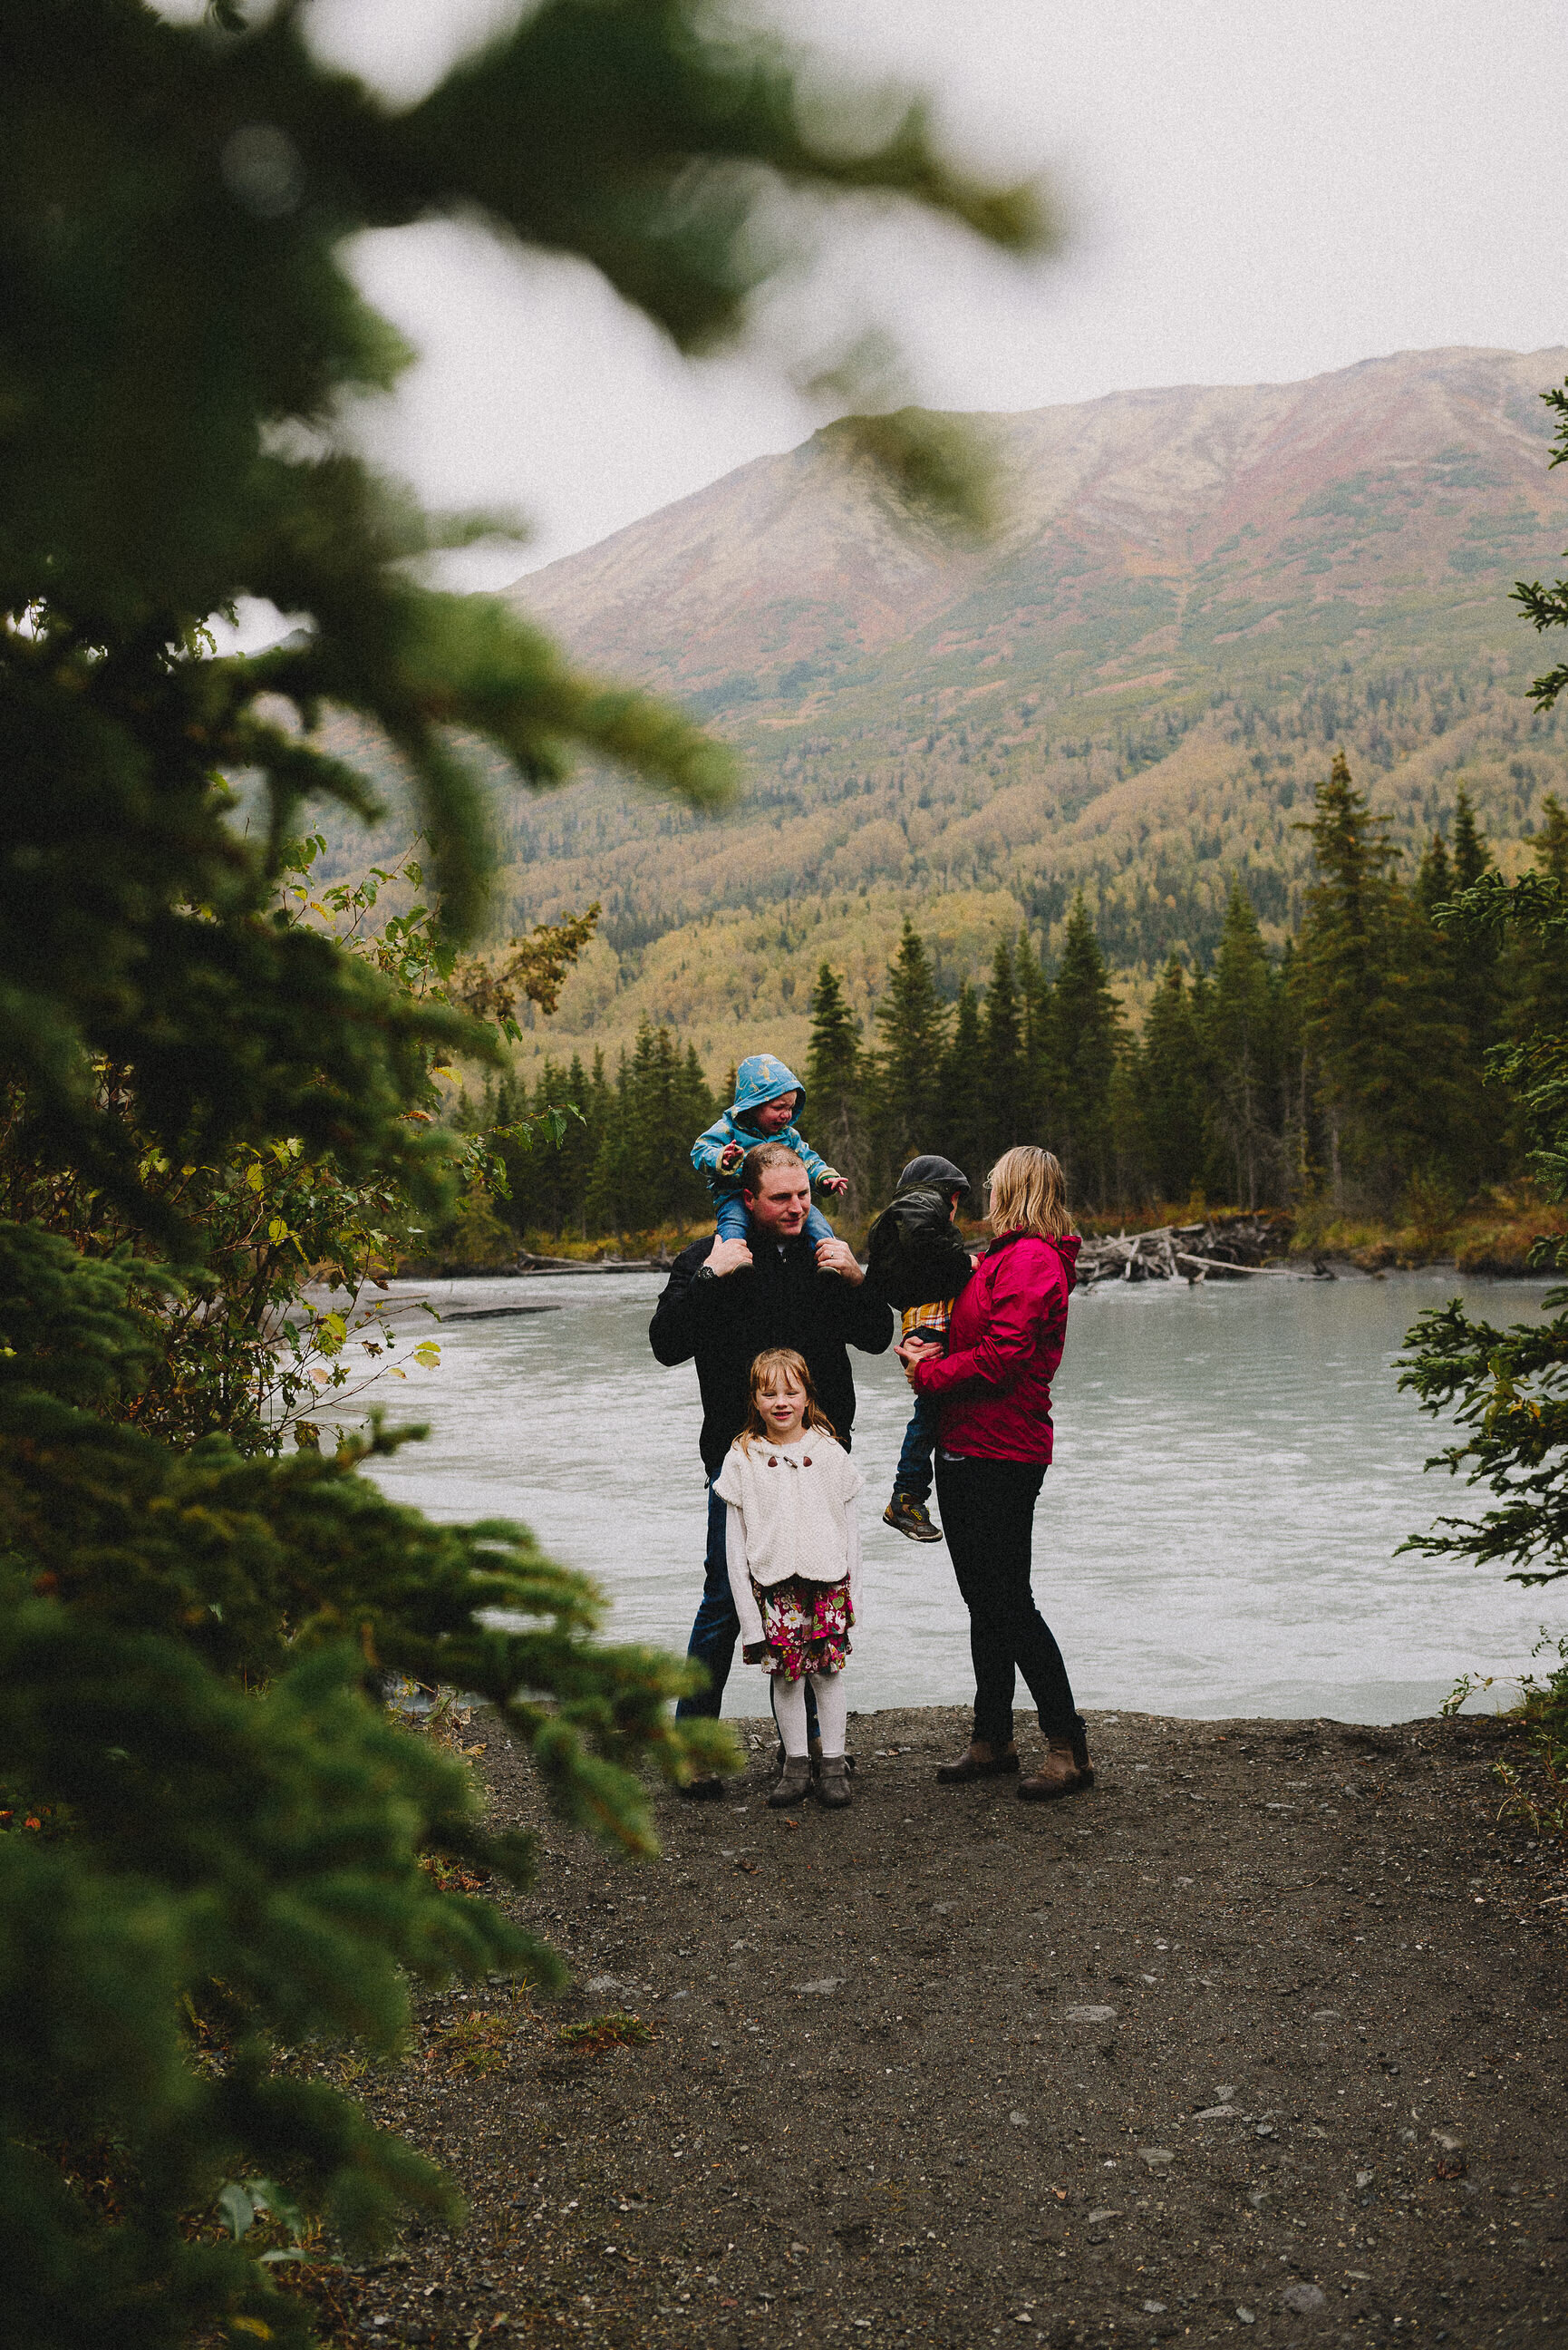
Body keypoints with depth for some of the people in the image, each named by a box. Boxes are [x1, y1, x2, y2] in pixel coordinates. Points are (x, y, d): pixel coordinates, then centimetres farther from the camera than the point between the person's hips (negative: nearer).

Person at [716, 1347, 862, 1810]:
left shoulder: (830, 1453, 1)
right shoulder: (742, 1460, -2)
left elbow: (850, 1528, 7)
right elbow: (735, 1543, 0)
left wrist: (852, 1595, 3)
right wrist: (748, 1613, -4)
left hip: (828, 1583, 1)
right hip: (773, 1588, 0)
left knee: (828, 1673, 6)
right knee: (786, 1677, 5)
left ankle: (833, 1763, 19)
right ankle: (795, 1763, 20)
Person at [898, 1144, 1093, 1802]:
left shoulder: (1030, 1259, -12)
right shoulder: (1004, 1258, 19)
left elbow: (1002, 1356, -21)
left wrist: (929, 1373, -9)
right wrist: (930, 1351, 0)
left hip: (1001, 1455, -10)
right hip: (967, 1449, 10)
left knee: (1010, 1604, -7)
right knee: (983, 1601, 13)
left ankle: (1068, 1747, 0)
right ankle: (992, 1741, 21)